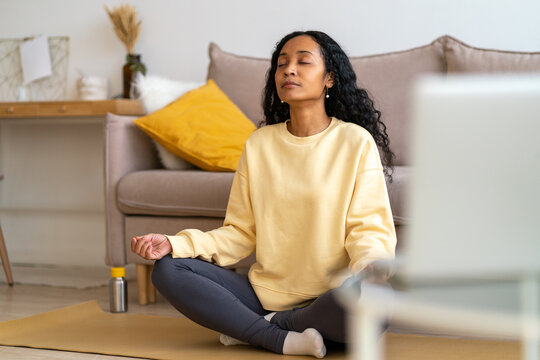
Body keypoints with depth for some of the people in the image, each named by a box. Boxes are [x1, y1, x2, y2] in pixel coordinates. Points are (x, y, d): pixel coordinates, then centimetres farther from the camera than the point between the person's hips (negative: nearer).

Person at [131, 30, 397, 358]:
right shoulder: (259, 144, 9)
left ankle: (267, 325, -10)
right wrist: (175, 244, -8)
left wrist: (369, 263, -30)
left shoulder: (355, 141, -2)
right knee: (167, 269, -13)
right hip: (265, 292, 4)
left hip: (328, 300, -3)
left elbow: (370, 229, -6)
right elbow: (241, 233, 8)